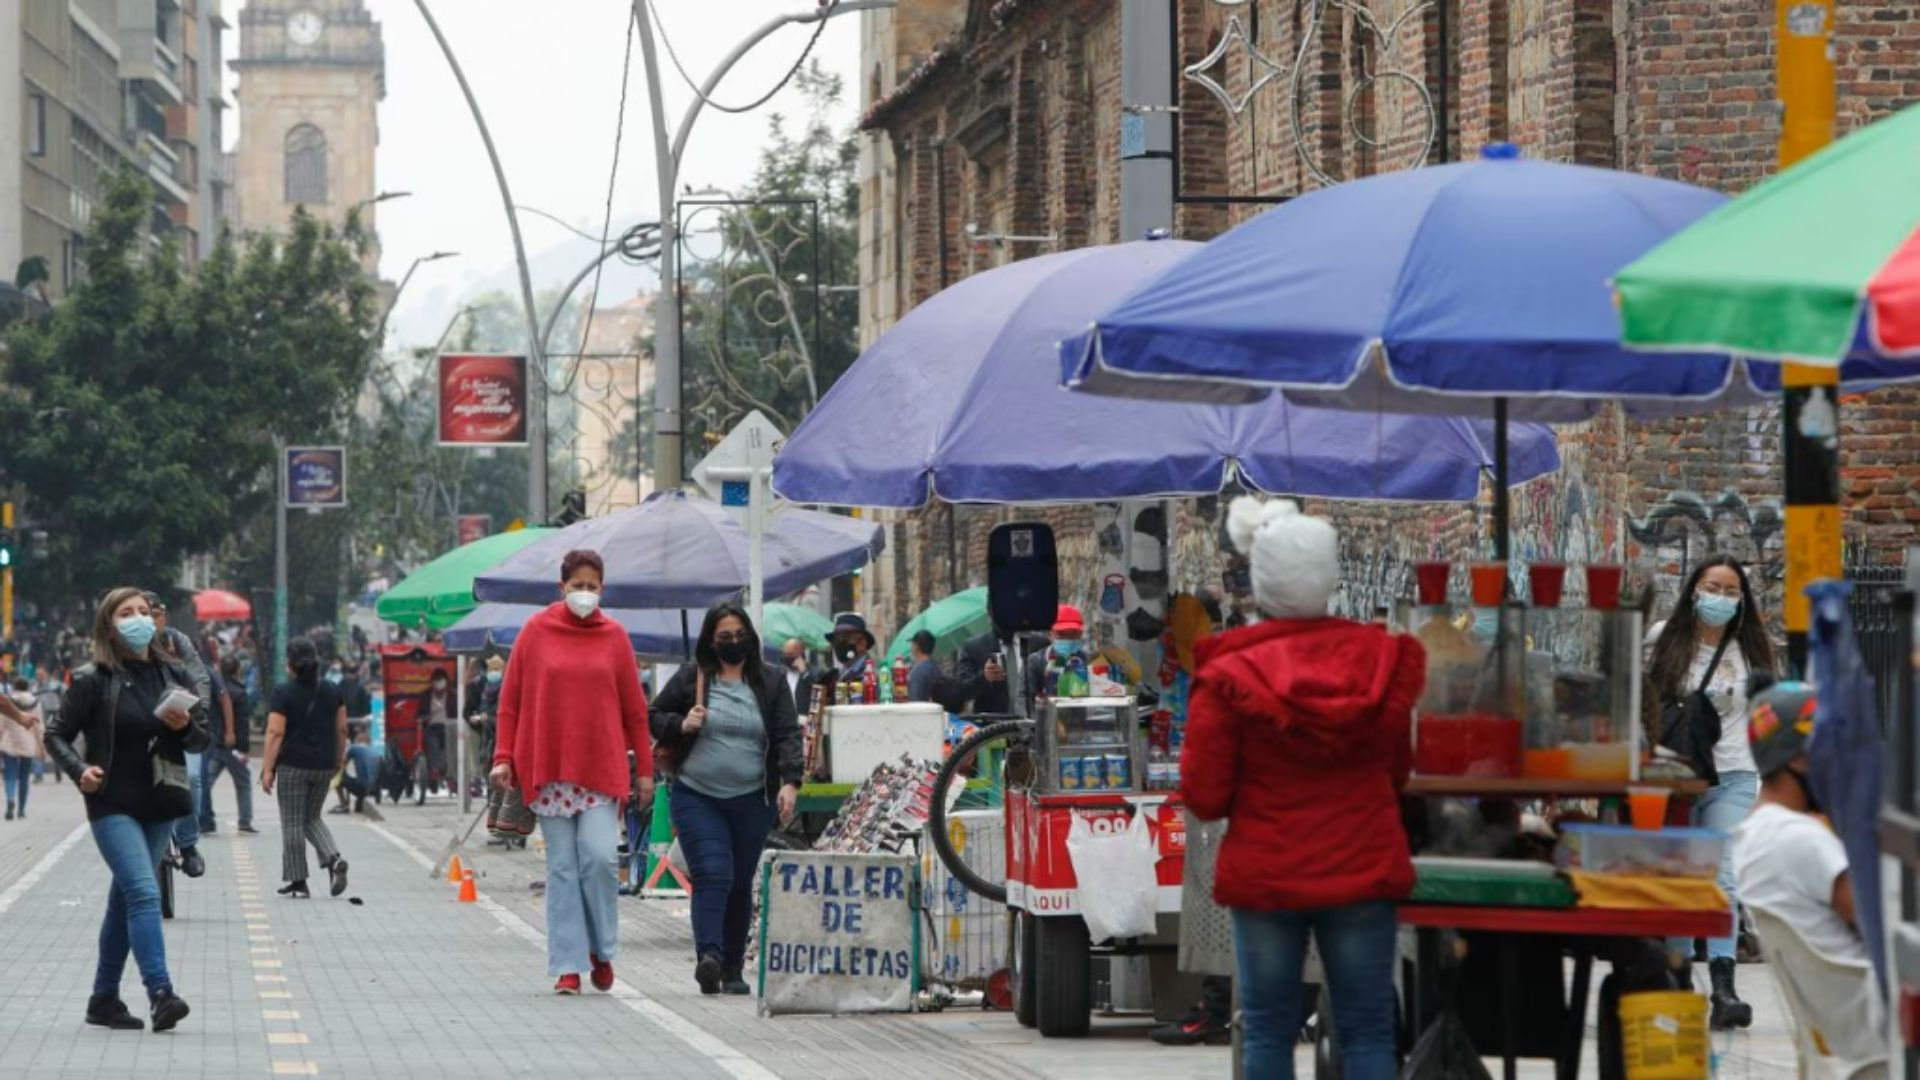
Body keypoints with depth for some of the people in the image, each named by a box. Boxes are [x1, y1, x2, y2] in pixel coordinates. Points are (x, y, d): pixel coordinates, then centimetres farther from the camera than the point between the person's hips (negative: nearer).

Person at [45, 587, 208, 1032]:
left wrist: (186, 725, -10)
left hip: (159, 805, 5)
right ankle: (160, 993, -26)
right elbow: (57, 735, -2)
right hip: (113, 805, -5)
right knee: (144, 892, -19)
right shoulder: (93, 680, -6)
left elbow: (202, 737, 12)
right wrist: (79, 770, -19)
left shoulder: (173, 674, 7)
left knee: (125, 899, 13)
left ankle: (104, 999, 22)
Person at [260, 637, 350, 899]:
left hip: (293, 766, -5)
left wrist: (267, 770, -11)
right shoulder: (332, 691, 5)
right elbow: (341, 730, 9)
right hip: (324, 767, 5)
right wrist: (338, 760, 20)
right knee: (312, 819, 19)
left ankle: (298, 882, 4)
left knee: (293, 824, 4)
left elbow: (275, 733, -13)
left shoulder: (284, 693, -9)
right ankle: (333, 858, -6)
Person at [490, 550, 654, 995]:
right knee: (562, 867, 1)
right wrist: (504, 757, -1)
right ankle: (568, 966, 4)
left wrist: (644, 767, 7)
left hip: (602, 767, 0)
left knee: (599, 857, -13)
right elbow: (510, 699, 7)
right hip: (548, 768, 0)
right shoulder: (537, 632, 4)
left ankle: (602, 950, 8)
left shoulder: (614, 637, 7)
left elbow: (634, 706, 9)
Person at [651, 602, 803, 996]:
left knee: (741, 884, 7)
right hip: (696, 797, -2)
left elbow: (788, 735, 2)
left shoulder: (770, 684, 7)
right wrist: (681, 725, -11)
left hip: (751, 801, 2)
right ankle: (708, 955, -28)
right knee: (712, 874, -18)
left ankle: (732, 967, 16)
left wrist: (790, 782, -12)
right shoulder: (689, 679, 3)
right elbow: (654, 717, 11)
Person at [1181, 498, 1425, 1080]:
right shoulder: (1382, 661, -1)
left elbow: (1204, 797, -7)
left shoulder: (1229, 675, -11)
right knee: (1367, 1030, 4)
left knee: (1268, 1032, 6)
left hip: (1264, 874, -2)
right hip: (1363, 872, 2)